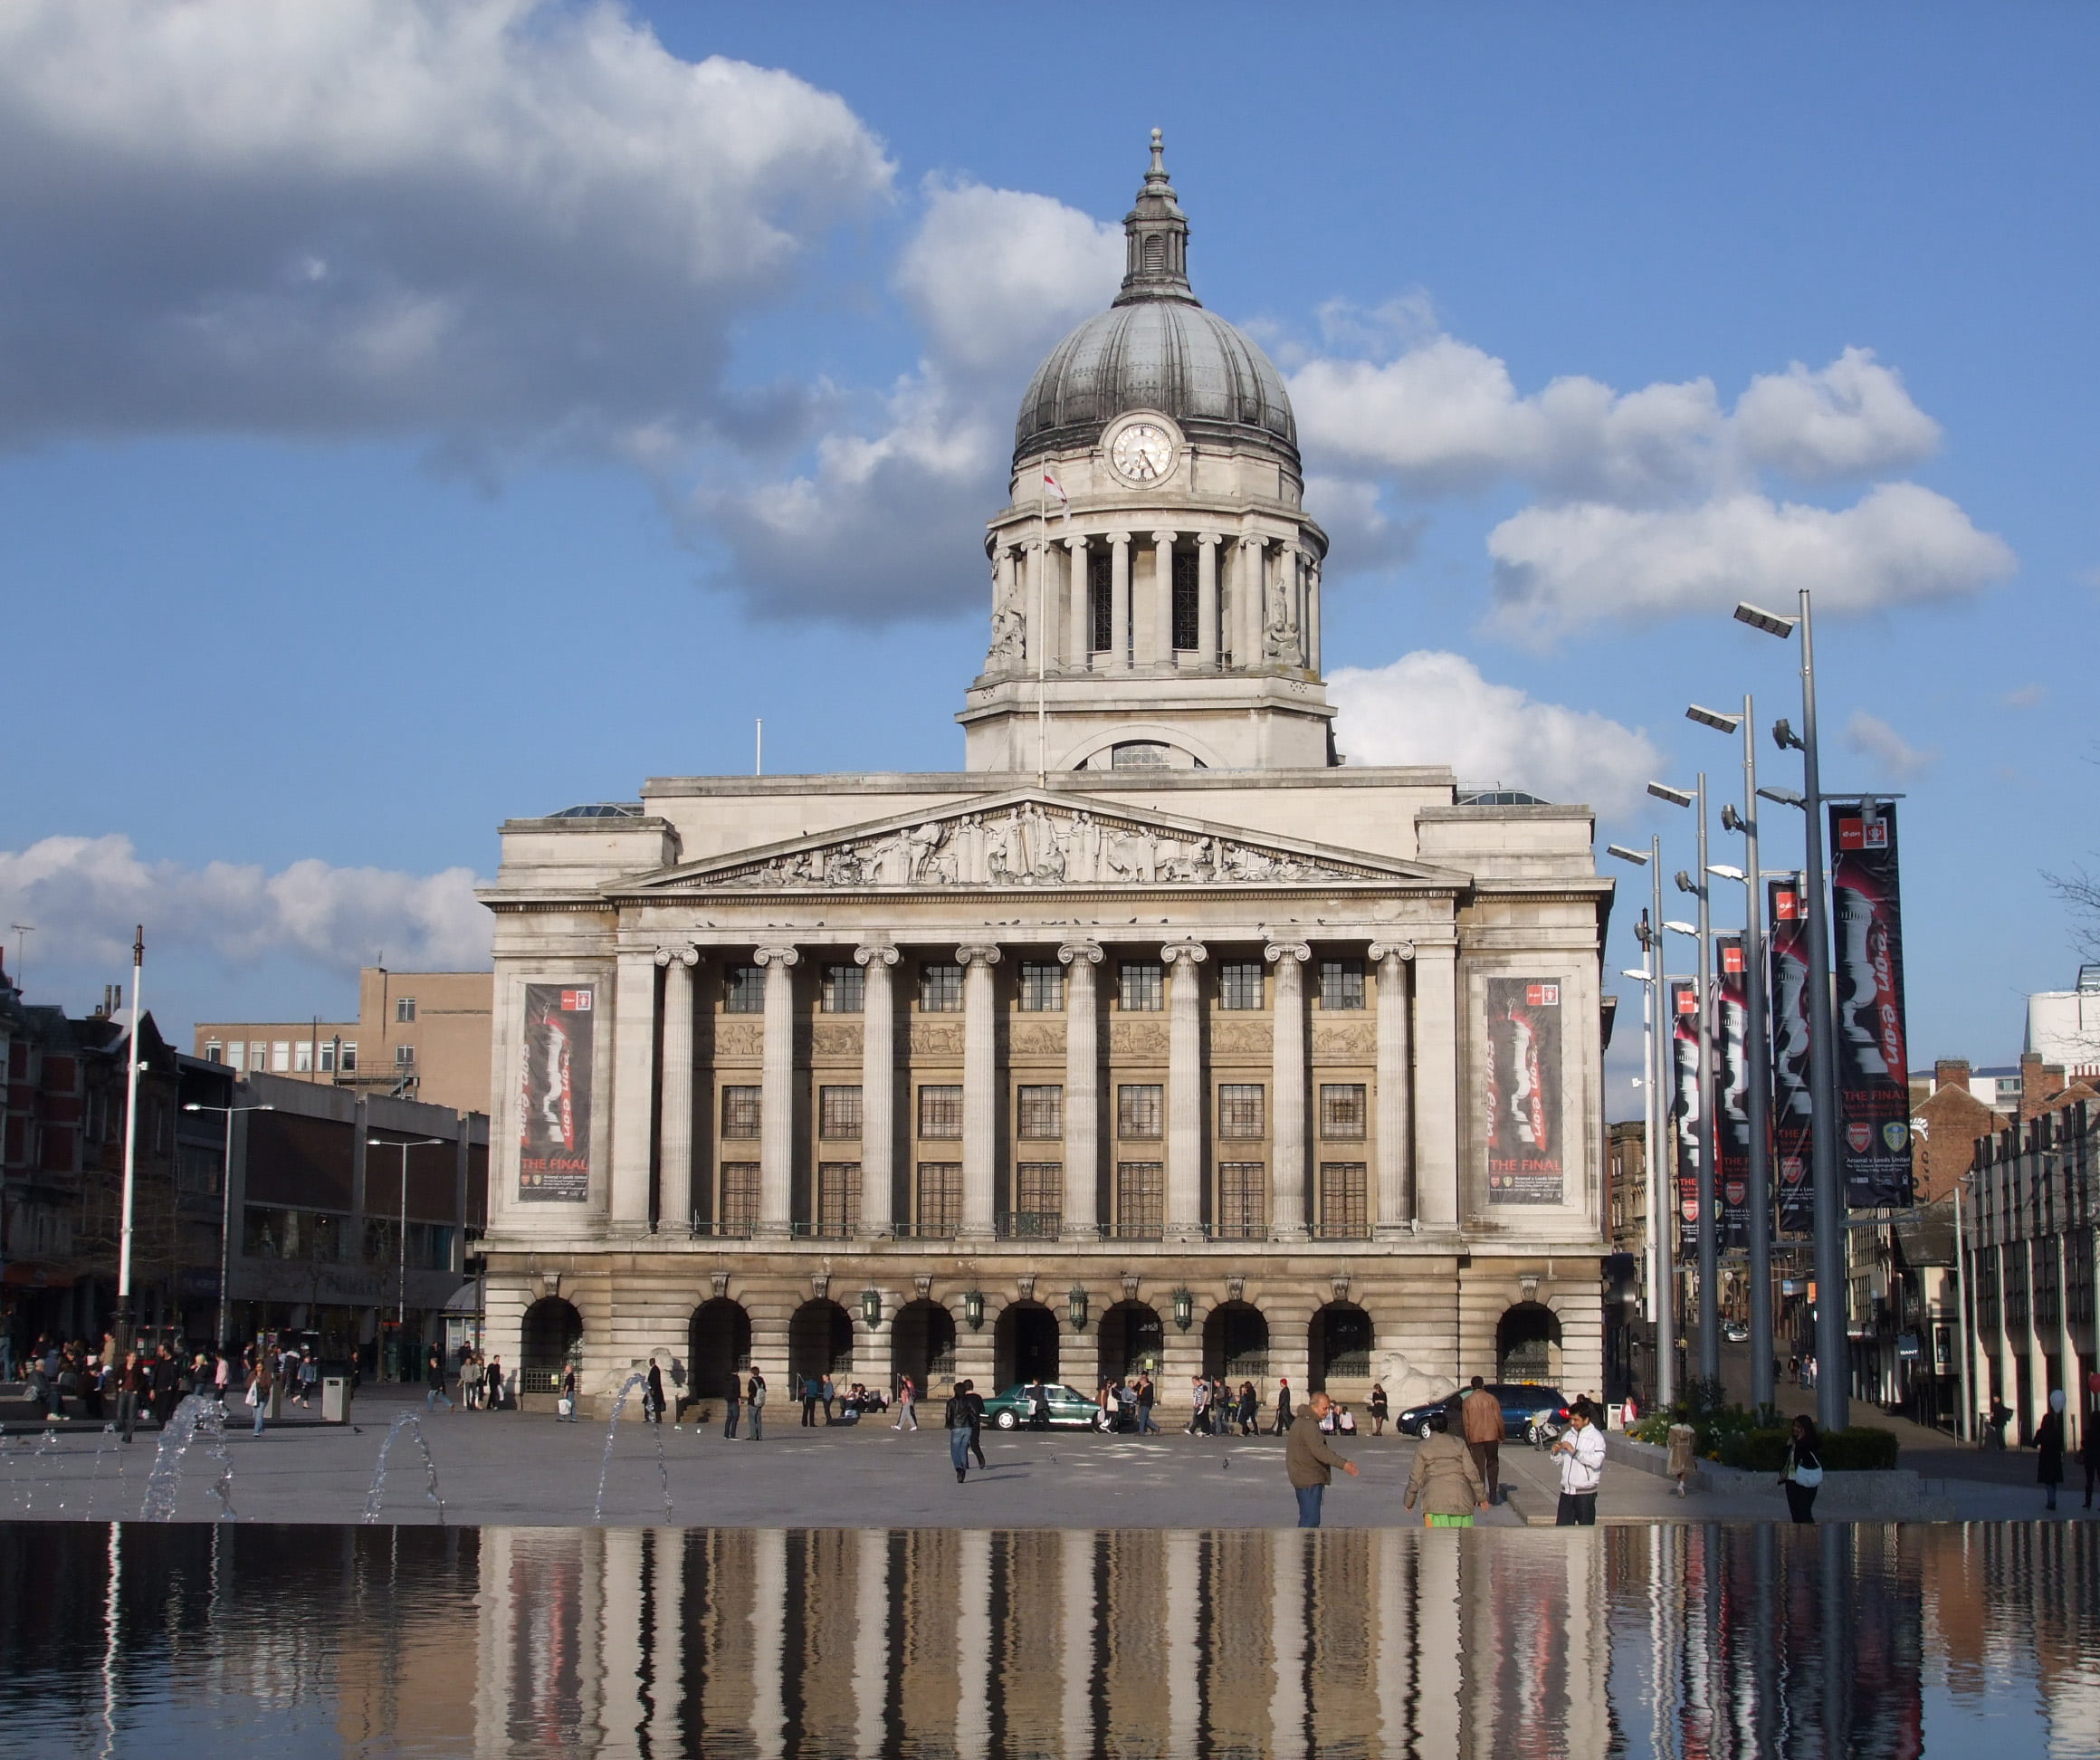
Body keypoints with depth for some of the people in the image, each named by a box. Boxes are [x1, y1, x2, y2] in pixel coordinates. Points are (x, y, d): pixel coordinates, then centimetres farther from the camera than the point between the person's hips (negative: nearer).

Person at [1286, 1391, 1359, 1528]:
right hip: (1309, 1480, -11)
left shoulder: (1300, 1421, 15)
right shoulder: (1309, 1425, -20)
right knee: (1311, 1520, -11)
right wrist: (1343, 1464, -38)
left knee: (1306, 1518, 18)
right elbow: (1320, 1451, -31)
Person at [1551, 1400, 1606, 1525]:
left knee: (1586, 1528, 2)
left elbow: (1597, 1461, -21)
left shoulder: (1596, 1436, -6)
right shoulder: (1568, 1435, 12)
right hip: (1566, 1491, 6)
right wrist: (1555, 1452, -4)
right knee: (1561, 1527, 6)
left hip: (1585, 1492, -6)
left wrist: (1574, 1451, -21)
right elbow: (1559, 1461, 17)